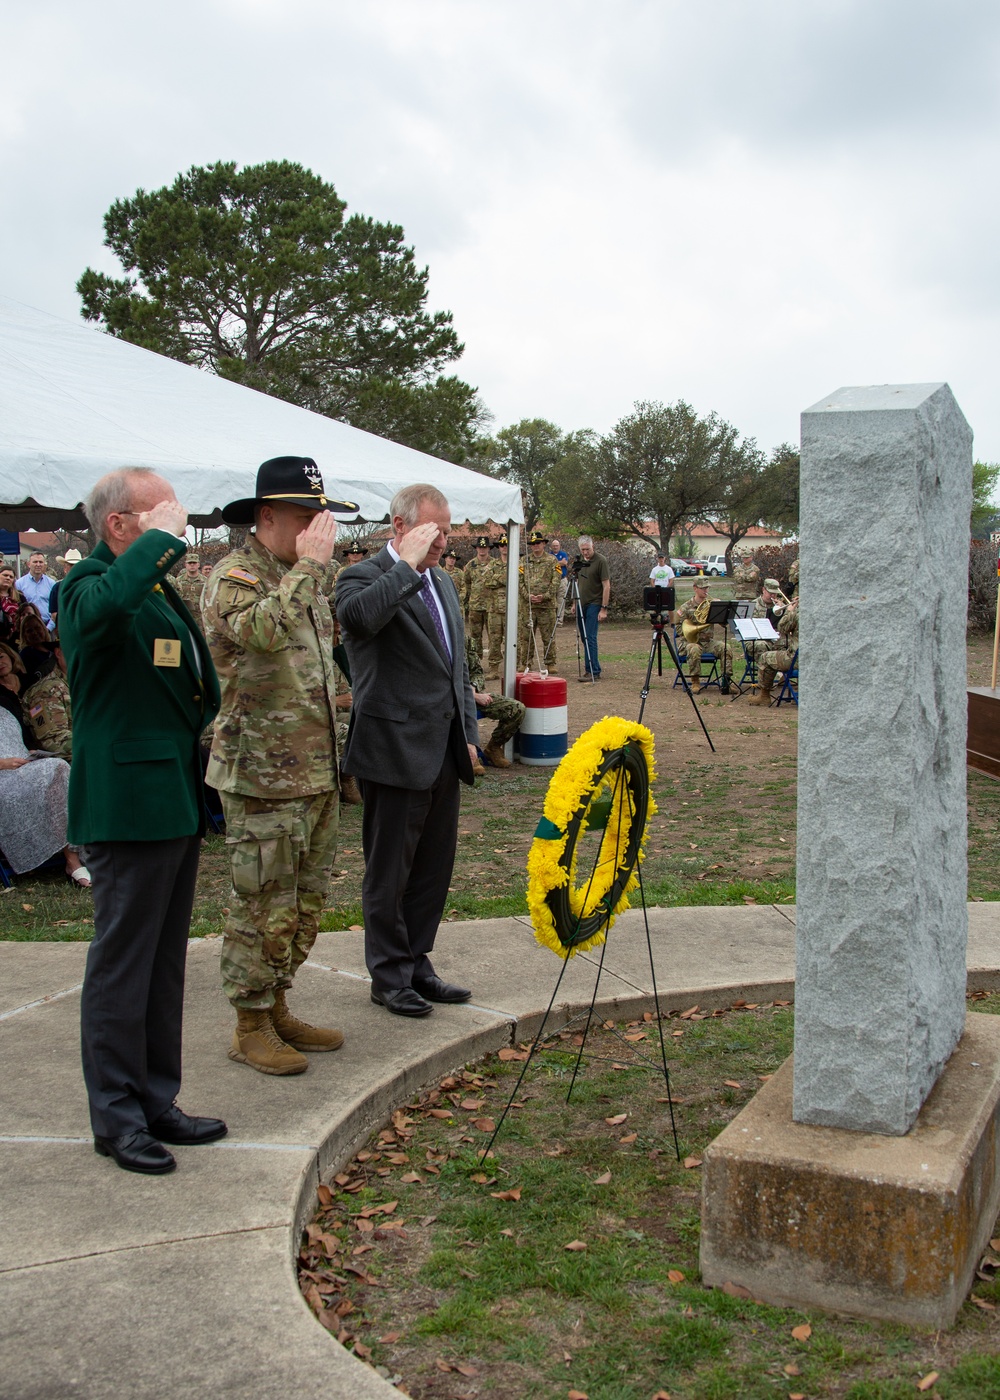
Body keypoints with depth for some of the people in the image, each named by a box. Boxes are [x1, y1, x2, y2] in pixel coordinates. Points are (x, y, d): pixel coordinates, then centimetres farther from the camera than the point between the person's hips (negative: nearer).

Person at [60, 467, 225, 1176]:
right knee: (123, 964, 0)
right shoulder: (92, 585, -13)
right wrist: (162, 538, -26)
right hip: (128, 805, -9)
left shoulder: (160, 588, 17)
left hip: (176, 803, 10)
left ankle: (157, 1102, 27)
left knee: (164, 963, 15)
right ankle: (116, 1117, 12)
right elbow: (101, 608, -41)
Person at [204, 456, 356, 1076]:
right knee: (265, 907, -1)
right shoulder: (236, 575, -11)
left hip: (318, 774, 9)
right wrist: (310, 563, -26)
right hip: (264, 777, -9)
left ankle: (277, 1008, 28)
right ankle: (251, 1027, 12)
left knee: (306, 902, 15)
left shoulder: (305, 579, 16)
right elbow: (261, 630, -34)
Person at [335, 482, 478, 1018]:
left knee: (434, 867, 14)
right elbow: (359, 616, -35)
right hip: (395, 750, -8)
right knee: (389, 872, 4)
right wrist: (407, 564, -26)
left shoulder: (441, 582, 16)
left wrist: (468, 734, 17)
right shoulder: (365, 577, -9)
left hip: (444, 751, 8)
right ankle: (389, 977, 17)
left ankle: (417, 965, 27)